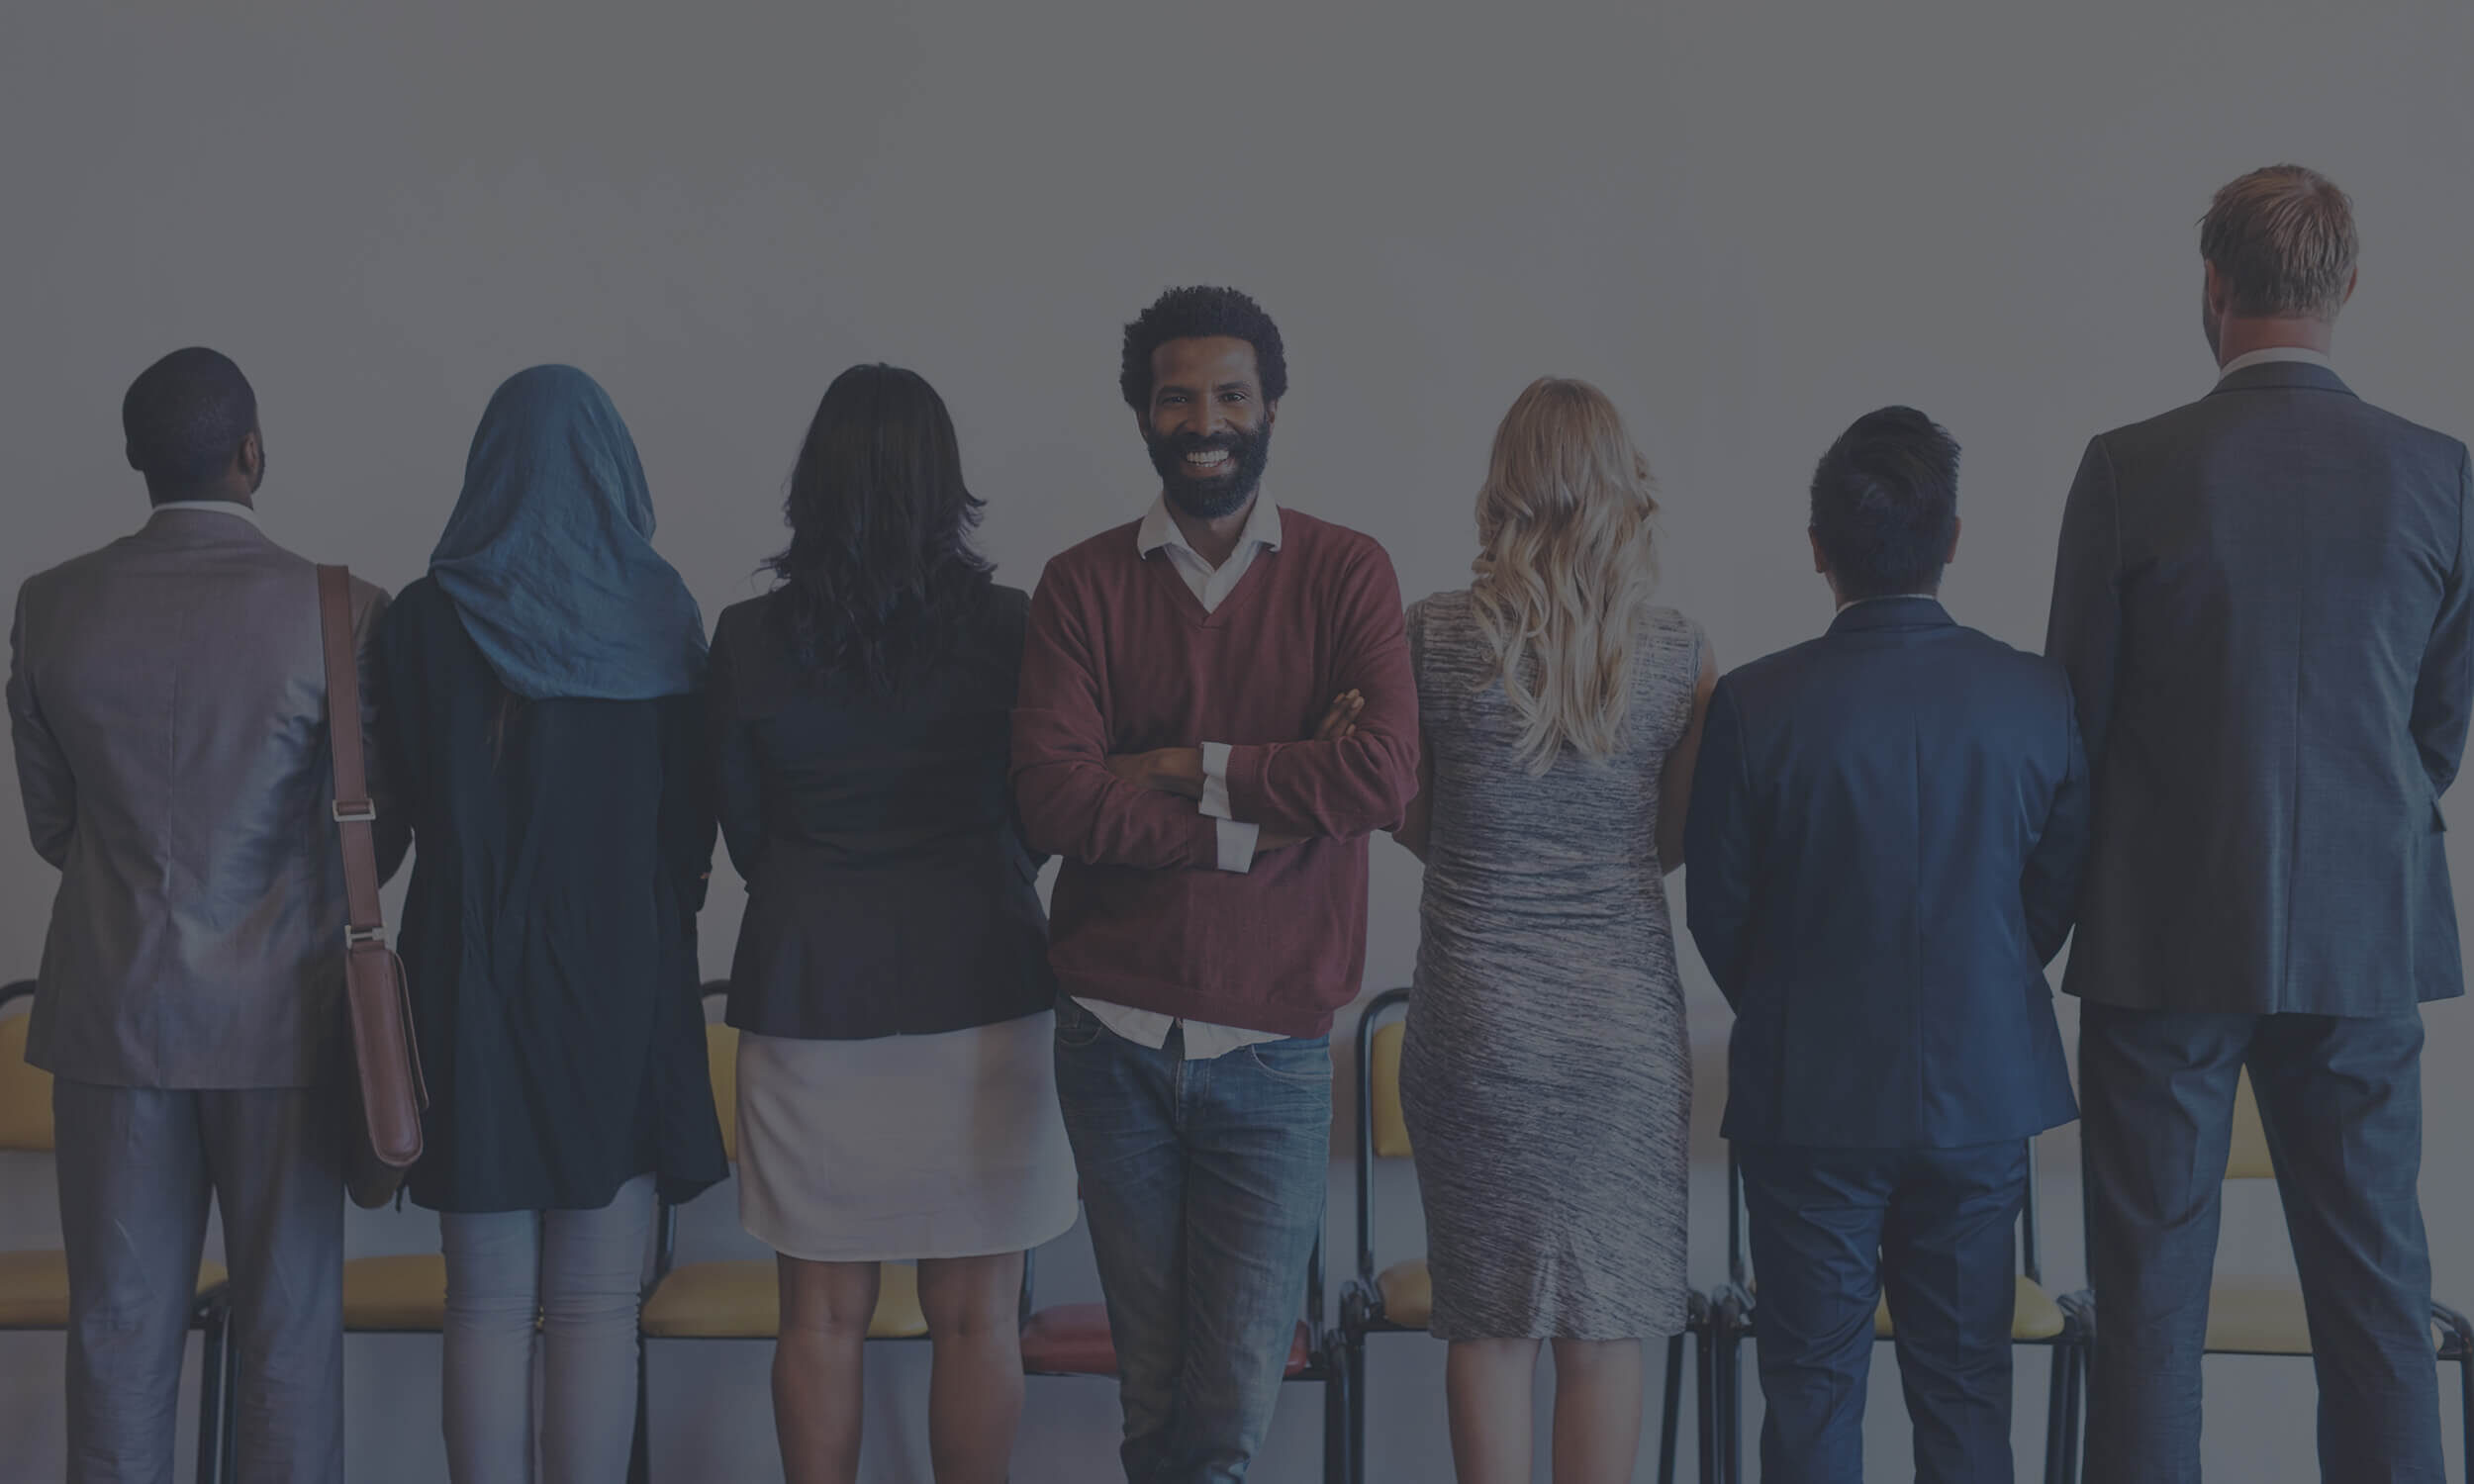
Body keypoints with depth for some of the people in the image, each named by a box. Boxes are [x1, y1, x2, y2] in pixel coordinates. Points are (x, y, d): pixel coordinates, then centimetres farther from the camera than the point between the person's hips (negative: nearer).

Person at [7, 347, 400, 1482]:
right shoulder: (339, 609, -12)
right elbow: (377, 830, -3)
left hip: (113, 1005, 2)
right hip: (281, 1012, -2)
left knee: (120, 1317, 10)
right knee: (289, 1318, 8)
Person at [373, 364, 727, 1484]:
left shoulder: (425, 619, -4)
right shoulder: (660, 613, -2)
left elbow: (397, 801, 3)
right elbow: (694, 813, 4)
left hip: (471, 978, 0)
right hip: (629, 978, 0)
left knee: (488, 1306, 7)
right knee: (596, 1305, 5)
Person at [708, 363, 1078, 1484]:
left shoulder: (748, 640, -4)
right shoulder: (1005, 629, -7)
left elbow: (742, 828, 7)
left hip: (806, 988, 1)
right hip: (981, 987, -1)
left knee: (822, 1318, 11)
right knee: (974, 1317, 8)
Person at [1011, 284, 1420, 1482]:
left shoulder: (1346, 575, 2)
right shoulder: (1083, 585, 3)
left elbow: (1383, 776, -14)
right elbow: (1050, 797, -12)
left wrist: (1185, 768, -12)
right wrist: (1273, 795, -15)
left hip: (1272, 1049, -1)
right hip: (1116, 1035, 1)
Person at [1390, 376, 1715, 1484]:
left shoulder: (1433, 635, -7)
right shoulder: (1679, 654, -4)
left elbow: (1412, 823, 4)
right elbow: (1680, 839, 6)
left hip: (1476, 1018, 0)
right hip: (1624, 1020, 1)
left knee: (1487, 1322, 10)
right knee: (1604, 1328, 9)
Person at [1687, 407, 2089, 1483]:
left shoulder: (1754, 705, -14)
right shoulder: (2036, 698, -8)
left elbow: (1718, 907, -4)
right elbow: (2061, 891, 2)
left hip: (1810, 1091, -2)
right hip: (1983, 1090, 2)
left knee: (1812, 1390, 9)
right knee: (1965, 1389, 13)